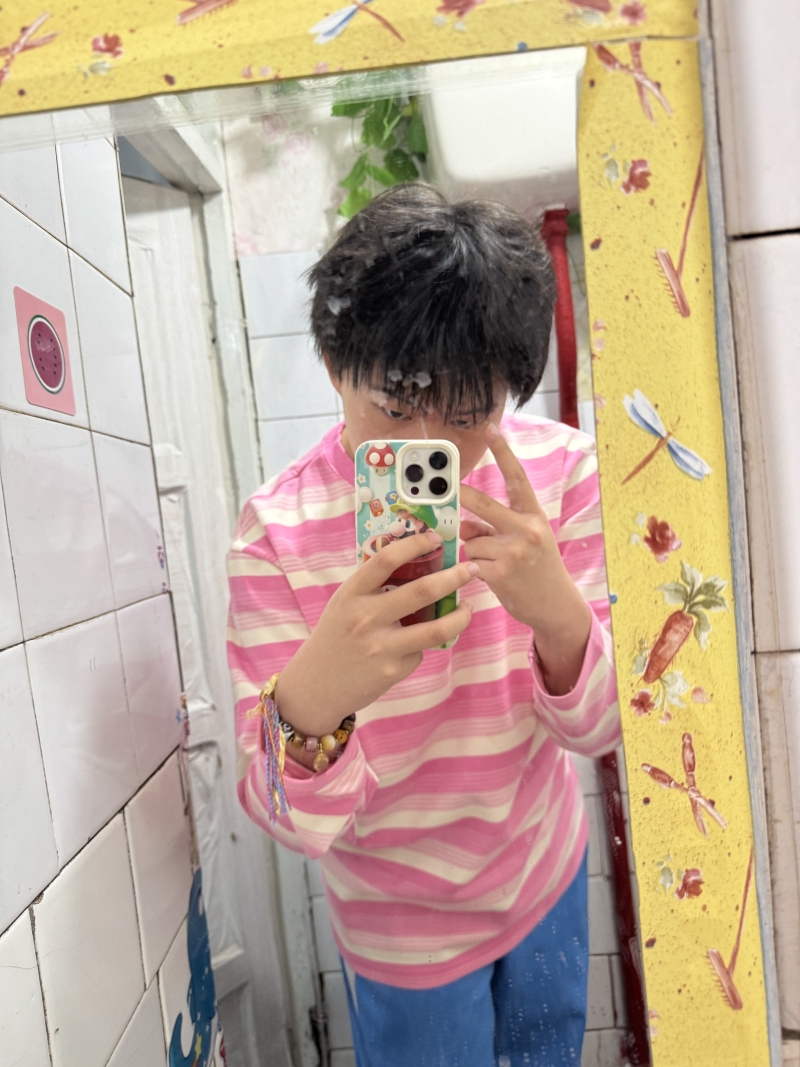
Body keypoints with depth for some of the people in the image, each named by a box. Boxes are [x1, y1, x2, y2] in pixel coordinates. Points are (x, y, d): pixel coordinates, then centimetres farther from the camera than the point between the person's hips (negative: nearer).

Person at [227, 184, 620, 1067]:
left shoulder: (559, 471, -17)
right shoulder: (279, 529, -26)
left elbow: (594, 730, -15)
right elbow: (292, 823, -25)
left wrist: (562, 617, -38)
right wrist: (311, 703, -48)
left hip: (548, 870, 4)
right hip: (406, 927, -3)